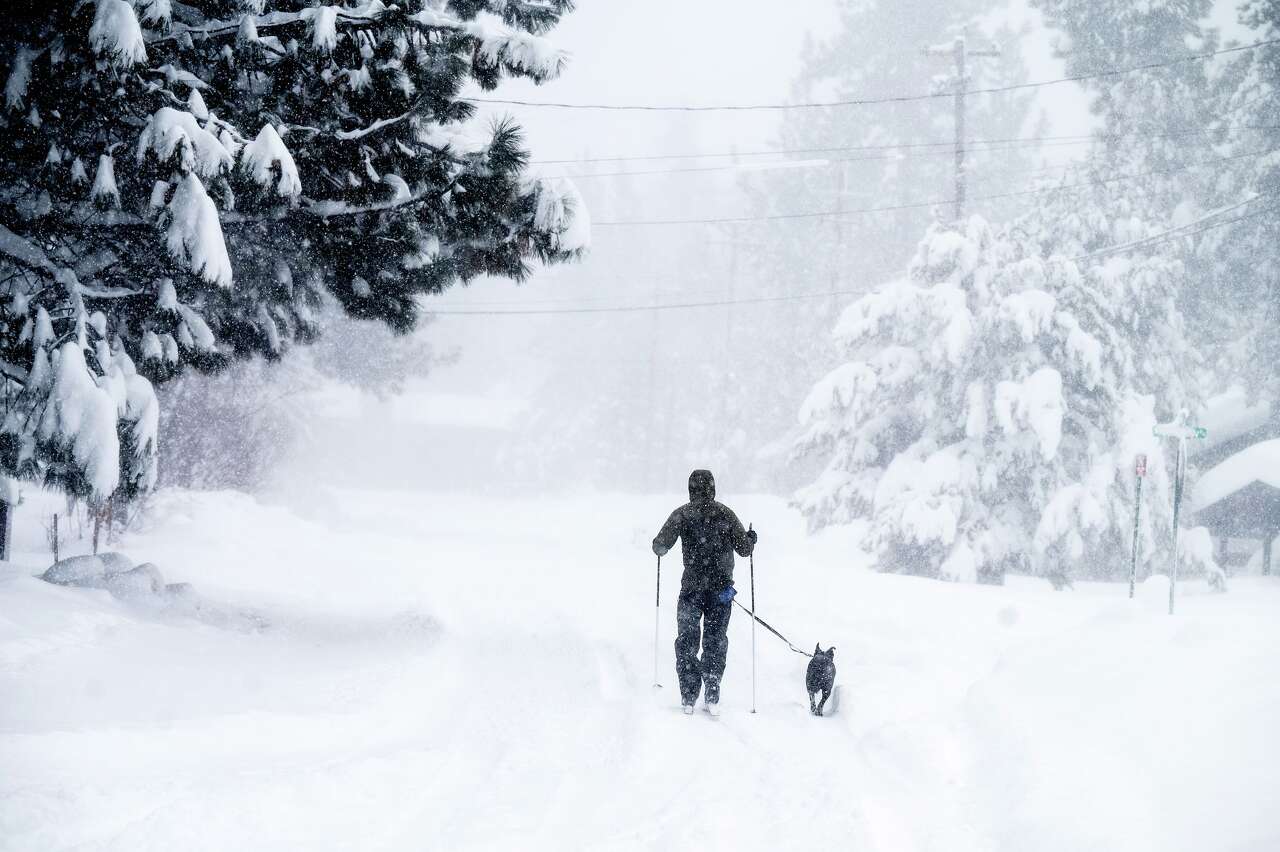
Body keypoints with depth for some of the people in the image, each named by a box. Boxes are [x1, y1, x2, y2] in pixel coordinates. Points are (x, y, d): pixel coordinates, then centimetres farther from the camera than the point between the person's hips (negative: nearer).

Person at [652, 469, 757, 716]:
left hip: (692, 587, -1)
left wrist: (659, 545, 19)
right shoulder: (725, 514, 0)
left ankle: (689, 698, 4)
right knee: (716, 641, 9)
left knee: (687, 641, 9)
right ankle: (712, 697, 0)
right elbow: (744, 549, 2)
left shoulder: (682, 515, -3)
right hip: (721, 588, 1)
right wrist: (751, 539, 24)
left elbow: (660, 547, -5)